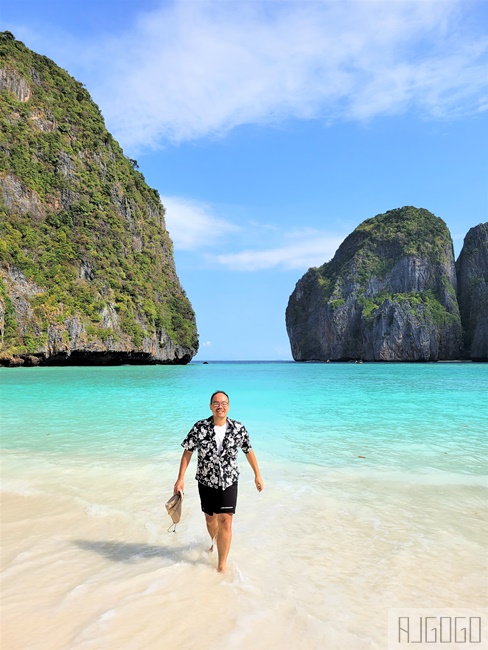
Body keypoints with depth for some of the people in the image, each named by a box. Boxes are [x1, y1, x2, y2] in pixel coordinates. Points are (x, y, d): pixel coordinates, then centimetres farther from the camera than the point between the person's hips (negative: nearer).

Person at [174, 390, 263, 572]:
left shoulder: (238, 429, -11)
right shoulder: (200, 428, -14)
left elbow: (249, 451, 3)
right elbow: (187, 452, -5)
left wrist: (257, 475, 8)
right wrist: (180, 478, -7)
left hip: (229, 482, -1)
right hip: (206, 482, 1)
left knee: (225, 522, -7)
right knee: (210, 519, 19)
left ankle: (222, 566, 7)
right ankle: (215, 543, 51)